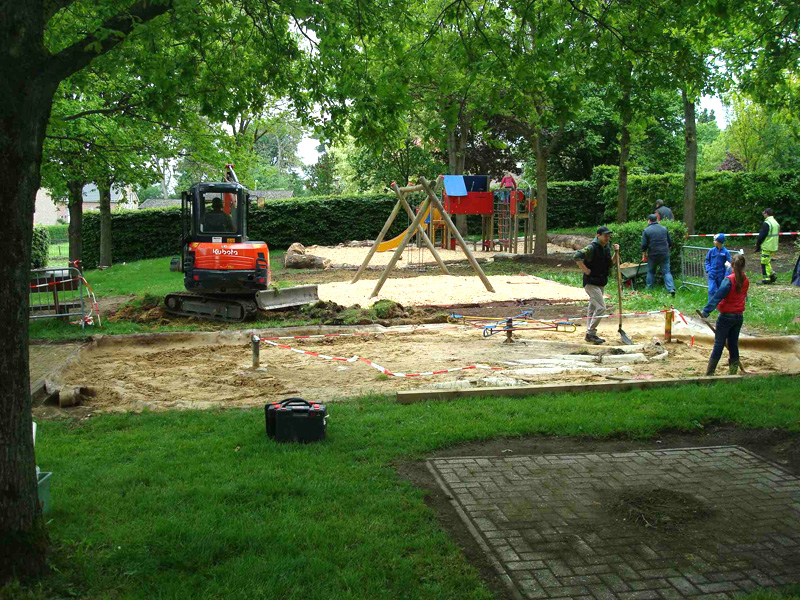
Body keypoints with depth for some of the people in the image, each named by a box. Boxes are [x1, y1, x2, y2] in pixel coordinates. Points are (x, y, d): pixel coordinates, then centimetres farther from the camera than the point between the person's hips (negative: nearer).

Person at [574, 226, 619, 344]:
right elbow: (577, 257, -28)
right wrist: (586, 270, -23)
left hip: (600, 283, 9)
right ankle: (590, 333, -5)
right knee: (601, 307, -14)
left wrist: (616, 253, 5)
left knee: (593, 308, 14)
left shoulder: (606, 248, 10)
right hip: (591, 282, -9)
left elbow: (610, 263, 20)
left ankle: (590, 335, 22)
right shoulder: (592, 248, -18)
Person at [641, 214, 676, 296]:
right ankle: (671, 288, -14)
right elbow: (670, 242, 12)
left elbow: (644, 245, -5)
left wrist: (644, 255, 7)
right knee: (666, 272, 2)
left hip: (653, 255, -2)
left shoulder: (646, 230, -4)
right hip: (664, 254, 2)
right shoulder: (664, 229, 8)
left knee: (651, 272, 14)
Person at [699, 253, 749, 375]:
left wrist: (706, 311, -20)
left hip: (726, 316, -5)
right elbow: (744, 297, 12)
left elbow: (718, 297, -22)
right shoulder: (746, 280, 1)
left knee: (718, 345, 0)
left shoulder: (729, 280, -19)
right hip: (739, 316, 5)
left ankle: (709, 373, 5)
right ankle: (733, 371, 17)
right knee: (733, 344, 13)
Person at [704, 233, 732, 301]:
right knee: (711, 291, -9)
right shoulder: (712, 251, -2)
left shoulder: (726, 252, -7)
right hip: (712, 275, 1)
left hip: (721, 275, 0)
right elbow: (707, 260, 9)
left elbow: (728, 264, -3)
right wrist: (708, 270, -3)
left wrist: (726, 275, -10)